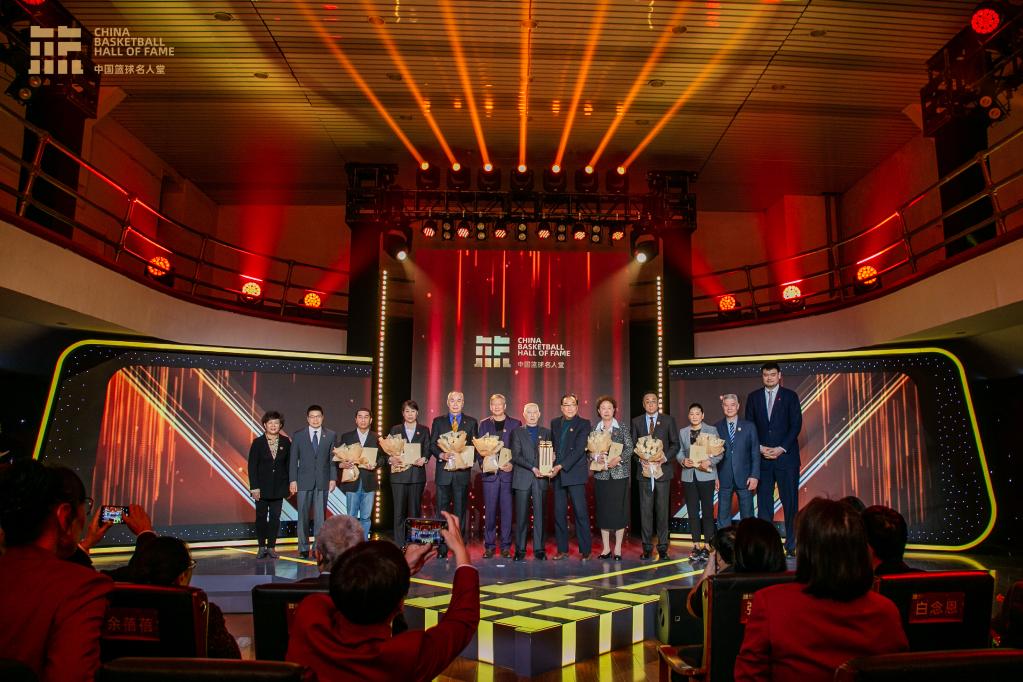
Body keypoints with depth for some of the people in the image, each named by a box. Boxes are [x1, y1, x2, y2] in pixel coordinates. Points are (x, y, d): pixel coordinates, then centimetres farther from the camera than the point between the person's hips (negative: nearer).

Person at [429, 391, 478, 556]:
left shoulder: (471, 422, 10)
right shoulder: (438, 421, 10)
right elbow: (432, 445, 6)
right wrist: (441, 455, -13)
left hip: (462, 471, 0)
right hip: (443, 472, 0)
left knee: (461, 511, 3)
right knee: (442, 511, 2)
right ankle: (442, 549, 8)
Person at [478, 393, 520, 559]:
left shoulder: (515, 424, 7)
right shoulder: (484, 424, 11)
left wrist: (512, 464, -10)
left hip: (508, 472, -1)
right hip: (490, 472, 1)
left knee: (507, 510, 1)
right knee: (490, 511, 2)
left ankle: (505, 546, 9)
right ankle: (489, 546, 10)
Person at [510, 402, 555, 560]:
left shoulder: (546, 433, 14)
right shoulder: (517, 432, 8)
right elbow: (516, 456, -1)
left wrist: (549, 468, -11)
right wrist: (533, 468, -12)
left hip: (541, 479, 1)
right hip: (523, 479, -1)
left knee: (540, 515, 1)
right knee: (521, 516, 0)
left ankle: (539, 549, 7)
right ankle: (520, 550, 6)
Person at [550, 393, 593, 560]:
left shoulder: (583, 424, -2)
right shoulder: (555, 423, 15)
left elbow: (579, 450, -11)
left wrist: (561, 466, -16)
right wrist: (551, 455, 0)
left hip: (575, 473, -5)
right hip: (558, 475, 5)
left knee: (581, 512, -4)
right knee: (559, 513, 6)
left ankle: (585, 550, 4)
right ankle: (562, 550, 14)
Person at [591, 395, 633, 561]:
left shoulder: (622, 429, 2)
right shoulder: (594, 430, 7)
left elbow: (630, 448, -4)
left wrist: (618, 458, -19)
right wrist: (597, 456, -17)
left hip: (619, 474, -2)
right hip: (601, 475, 2)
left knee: (619, 510, -1)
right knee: (603, 510, 4)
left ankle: (618, 548, 8)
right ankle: (606, 548, 13)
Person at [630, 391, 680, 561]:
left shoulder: (668, 420, 6)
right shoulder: (637, 422, 10)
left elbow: (675, 444, 5)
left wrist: (665, 457, -10)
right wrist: (640, 459, -8)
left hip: (662, 469, -1)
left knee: (662, 509, 1)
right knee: (645, 510, 1)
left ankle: (663, 547, 9)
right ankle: (647, 547, 8)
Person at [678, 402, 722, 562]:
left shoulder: (712, 430, 0)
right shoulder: (683, 432, 11)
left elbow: (719, 452, -4)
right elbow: (680, 452, 9)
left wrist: (709, 462, -20)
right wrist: (683, 461, -11)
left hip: (706, 475, -3)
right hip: (689, 476, 3)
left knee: (707, 511, 2)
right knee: (692, 512, 6)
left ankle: (707, 546, 9)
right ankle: (697, 546, 15)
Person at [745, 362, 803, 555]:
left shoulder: (790, 396, 4)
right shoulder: (753, 397, 10)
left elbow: (796, 425, -2)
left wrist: (781, 449, -10)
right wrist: (760, 448, -5)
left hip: (786, 456, -2)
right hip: (762, 458, 2)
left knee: (790, 501, 0)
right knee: (764, 503, 2)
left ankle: (792, 544, 8)